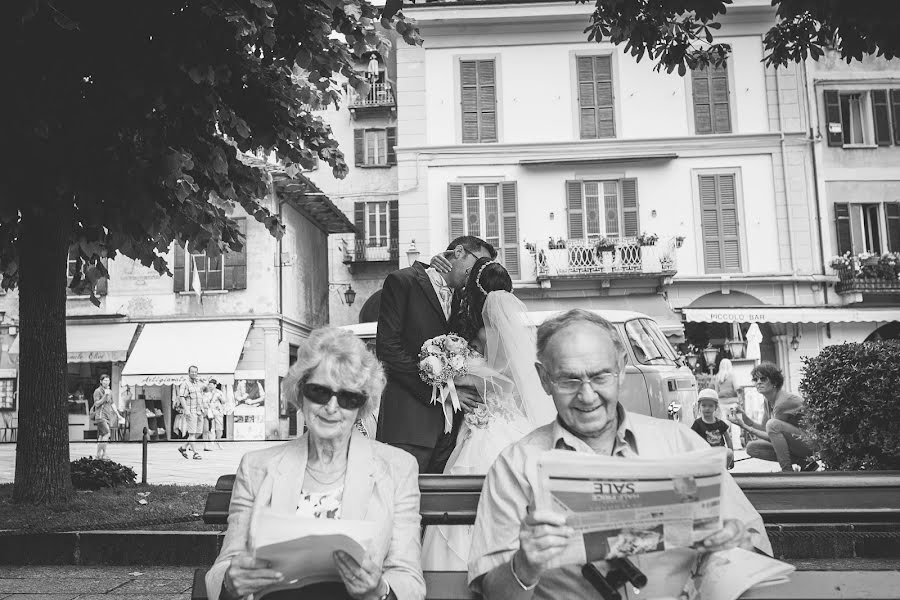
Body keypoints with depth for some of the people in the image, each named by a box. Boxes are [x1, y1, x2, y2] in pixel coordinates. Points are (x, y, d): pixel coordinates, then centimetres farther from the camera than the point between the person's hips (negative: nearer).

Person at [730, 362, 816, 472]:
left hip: (809, 445, -9)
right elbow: (763, 428, 7)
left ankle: (787, 471, -20)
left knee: (773, 423, -30)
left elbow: (772, 436, -19)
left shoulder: (784, 400, -22)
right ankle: (802, 462, -2)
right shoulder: (767, 401, 5)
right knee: (751, 447, -2)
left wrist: (746, 428, -19)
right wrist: (745, 418, -7)